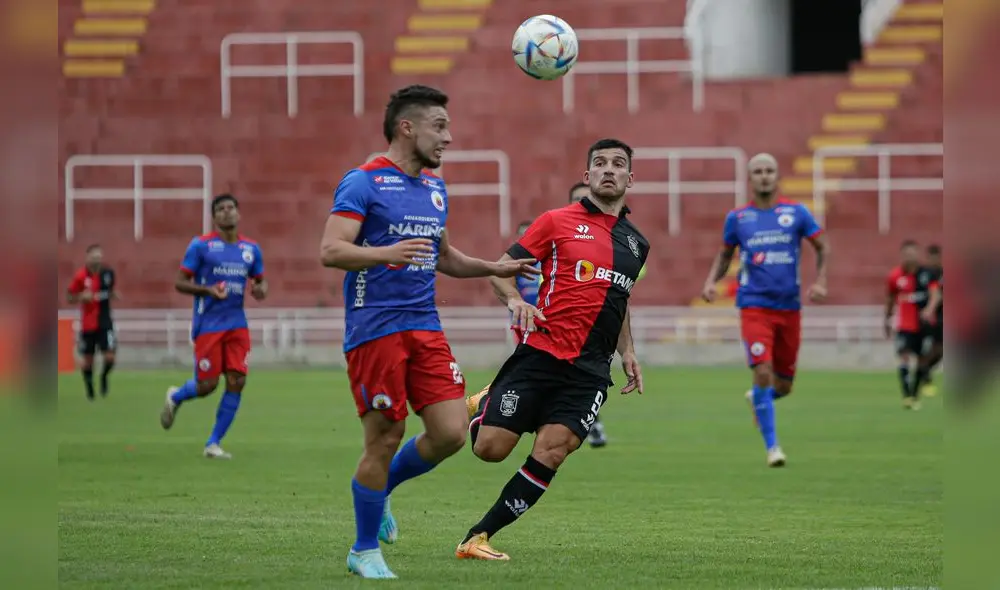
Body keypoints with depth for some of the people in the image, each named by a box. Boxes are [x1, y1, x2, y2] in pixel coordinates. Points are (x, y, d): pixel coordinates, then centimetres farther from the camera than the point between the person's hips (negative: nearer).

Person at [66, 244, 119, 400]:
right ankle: (89, 387, 31)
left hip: (105, 322, 1)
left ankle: (104, 377, 21)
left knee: (109, 357, -11)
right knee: (87, 360, 7)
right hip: (87, 324, -1)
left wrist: (115, 294, -6)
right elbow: (70, 298, -2)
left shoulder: (108, 273, -2)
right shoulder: (80, 276, -9)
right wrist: (82, 297, -21)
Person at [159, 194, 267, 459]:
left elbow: (260, 280, 20)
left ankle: (214, 443, 5)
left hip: (237, 324, 4)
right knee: (207, 385, -4)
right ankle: (175, 397, 32)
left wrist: (261, 289, -5)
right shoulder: (201, 245, -5)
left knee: (236, 382, -6)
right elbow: (180, 282, -4)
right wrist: (208, 290, -20)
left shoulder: (251, 248, 8)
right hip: (208, 324, -4)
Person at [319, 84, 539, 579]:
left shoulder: (435, 188, 16)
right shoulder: (363, 182, -7)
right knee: (384, 438, -4)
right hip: (375, 328, -7)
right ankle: (364, 551, 12)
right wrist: (386, 253, -31)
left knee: (451, 432, -4)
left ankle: (380, 490, 23)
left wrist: (492, 268, 16)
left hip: (425, 327, 7)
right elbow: (330, 250, -17)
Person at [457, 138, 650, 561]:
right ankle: (483, 407, 28)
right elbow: (501, 269, 3)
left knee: (551, 452, -14)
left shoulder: (636, 244, 17)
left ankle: (477, 538, -5)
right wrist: (514, 299, -17)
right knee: (490, 448, -10)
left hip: (589, 368, 4)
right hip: (540, 353, -4)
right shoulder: (557, 221, 2)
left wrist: (627, 352, 20)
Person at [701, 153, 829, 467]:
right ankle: (772, 446, -11)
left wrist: (820, 282, -8)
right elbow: (725, 255, 16)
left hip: (789, 307, 2)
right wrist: (711, 281, -2)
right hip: (755, 306, -2)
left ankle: (756, 399, 46)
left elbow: (822, 248, 8)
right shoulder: (737, 218, 4)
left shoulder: (796, 213, 2)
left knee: (783, 386, 9)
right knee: (763, 372, -20)